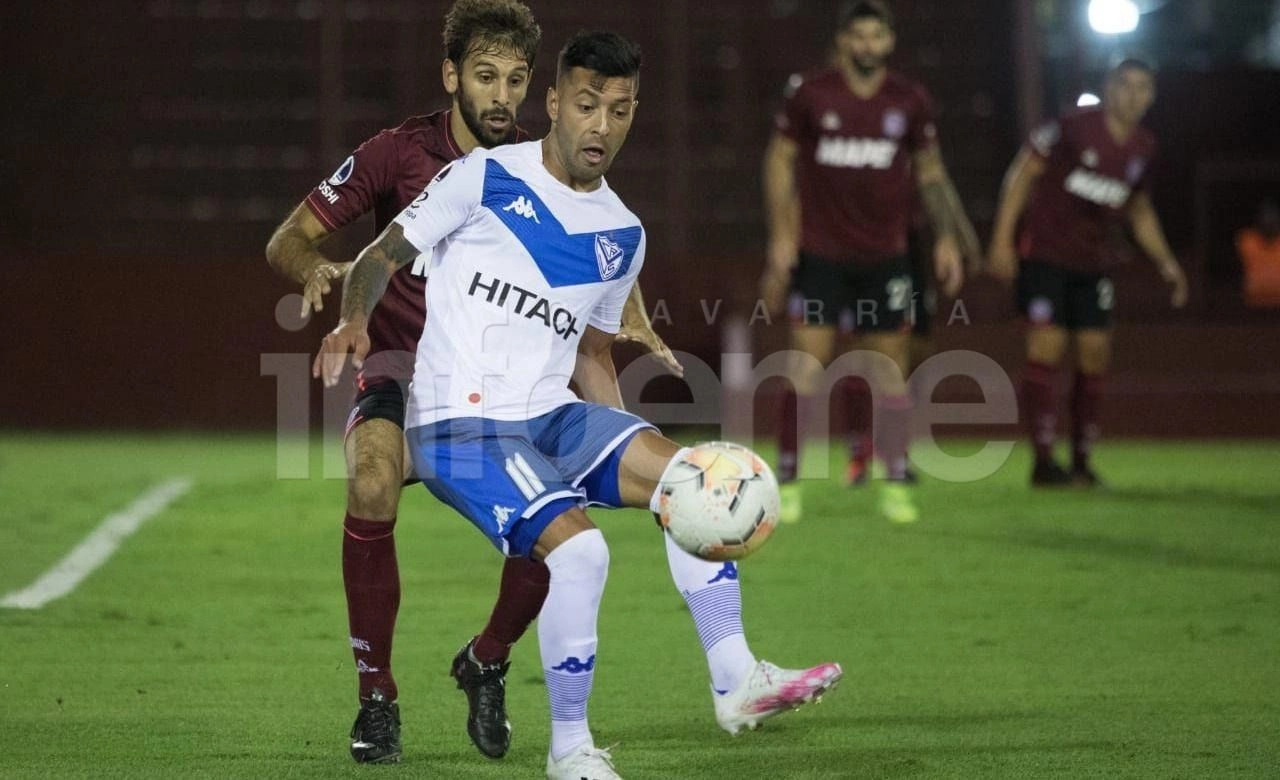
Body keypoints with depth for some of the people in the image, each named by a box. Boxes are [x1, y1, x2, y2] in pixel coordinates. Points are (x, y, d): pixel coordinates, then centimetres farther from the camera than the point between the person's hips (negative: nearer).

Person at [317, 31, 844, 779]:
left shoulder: (623, 235, 13)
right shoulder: (485, 178, -3)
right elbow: (382, 257, 0)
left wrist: (624, 447, 14)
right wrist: (355, 320, -20)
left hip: (551, 415, 6)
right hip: (462, 423, -6)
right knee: (579, 546, -25)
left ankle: (736, 677, -13)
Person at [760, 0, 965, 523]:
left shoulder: (910, 102, 1)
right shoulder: (811, 97, -5)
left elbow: (930, 171, 11)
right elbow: (780, 160, 2)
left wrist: (945, 238, 5)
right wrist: (781, 235, -5)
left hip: (884, 257, 2)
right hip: (820, 253, -2)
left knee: (891, 367, 3)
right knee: (807, 365, -8)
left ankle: (895, 485, 13)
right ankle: (787, 482, 0)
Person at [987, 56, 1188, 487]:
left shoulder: (1143, 147, 6)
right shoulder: (1074, 127, -13)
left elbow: (1139, 208, 20)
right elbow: (1023, 172, -9)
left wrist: (1165, 261, 10)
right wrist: (1002, 238, -14)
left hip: (1092, 262, 6)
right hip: (1043, 252, -6)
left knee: (1095, 353, 2)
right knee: (1047, 346, -13)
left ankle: (1081, 461, 11)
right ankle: (1044, 460, -11)